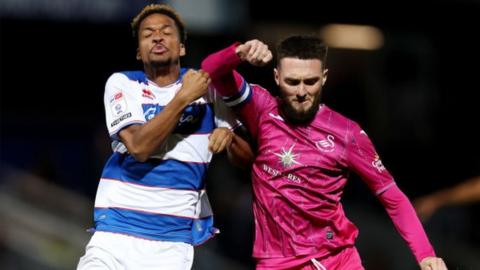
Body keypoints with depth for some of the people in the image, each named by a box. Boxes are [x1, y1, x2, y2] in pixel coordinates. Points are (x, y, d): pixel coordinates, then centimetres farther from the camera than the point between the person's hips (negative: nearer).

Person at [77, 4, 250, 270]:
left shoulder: (207, 85, 7)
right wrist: (184, 98, -13)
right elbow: (138, 146, -14)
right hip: (117, 228, -1)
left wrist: (229, 138, -13)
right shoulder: (122, 83, 3)